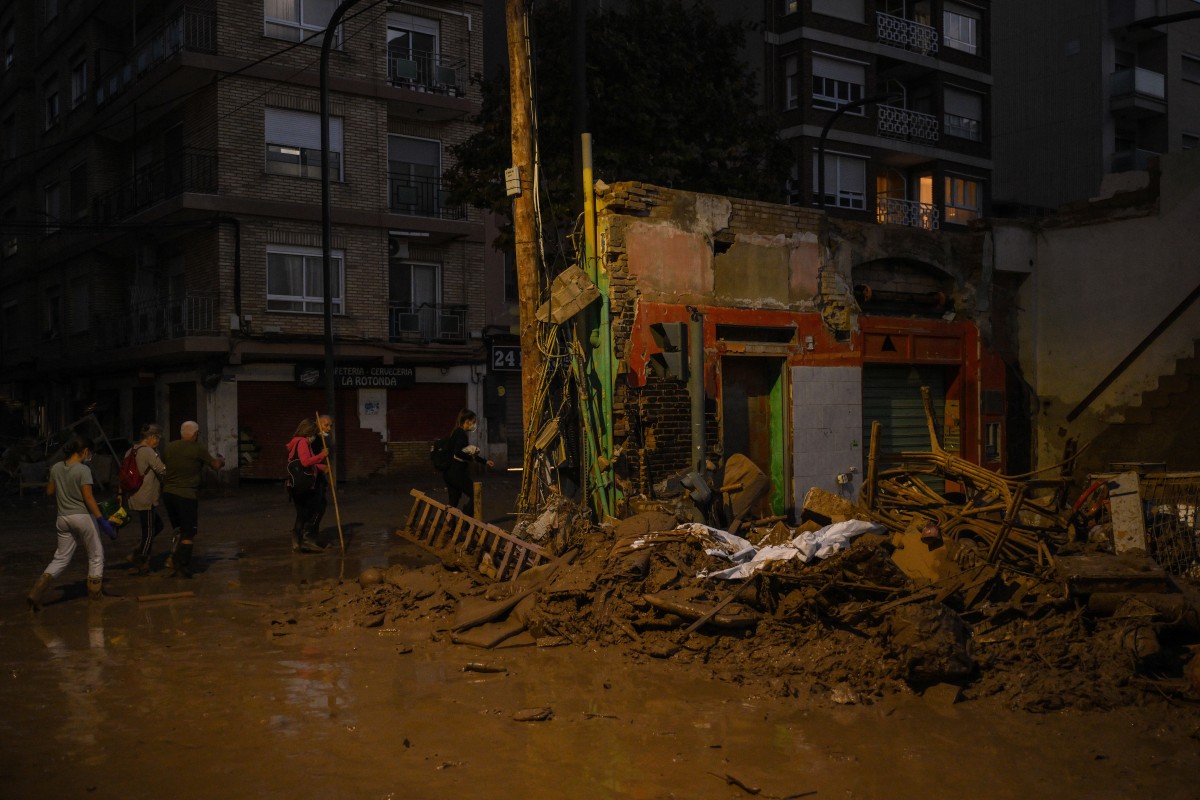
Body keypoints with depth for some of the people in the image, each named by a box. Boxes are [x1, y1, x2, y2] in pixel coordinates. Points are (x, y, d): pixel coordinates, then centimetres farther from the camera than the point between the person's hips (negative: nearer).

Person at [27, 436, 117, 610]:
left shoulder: (56, 468, 4)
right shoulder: (83, 470, -14)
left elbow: (50, 491, 14)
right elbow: (88, 498, -17)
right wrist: (102, 520, -14)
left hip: (63, 518, 6)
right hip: (83, 517, -6)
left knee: (61, 558, 13)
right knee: (96, 555, 13)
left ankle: (37, 590, -4)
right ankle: (94, 592, 19)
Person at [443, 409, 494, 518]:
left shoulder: (458, 433, 17)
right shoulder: (461, 433, -14)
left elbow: (468, 453, 27)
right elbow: (458, 452, -28)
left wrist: (485, 461, 30)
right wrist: (471, 457, -12)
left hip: (450, 472, 9)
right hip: (457, 472, -9)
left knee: (453, 502, 10)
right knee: (472, 497, 1)